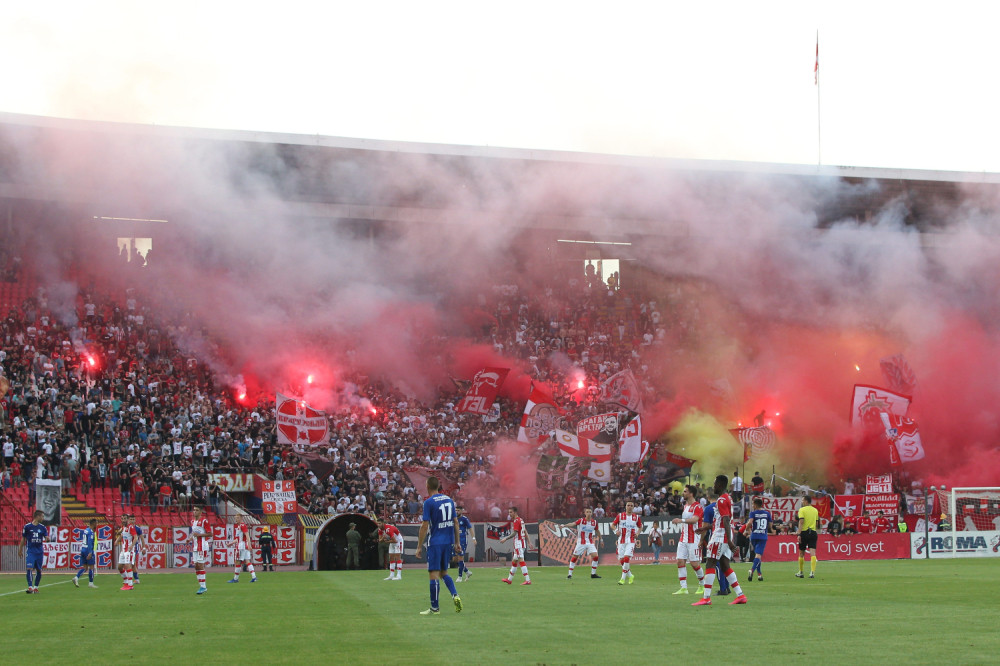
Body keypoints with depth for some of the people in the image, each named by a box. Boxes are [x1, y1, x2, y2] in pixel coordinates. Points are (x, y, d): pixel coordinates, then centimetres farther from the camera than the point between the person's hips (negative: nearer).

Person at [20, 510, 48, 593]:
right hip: (30, 551, -3)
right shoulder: (27, 527, -1)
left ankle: (35, 587, 17)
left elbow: (46, 537, 2)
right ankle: (30, 587, -16)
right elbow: (23, 539, 6)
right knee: (29, 568, -16)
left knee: (38, 570, 5)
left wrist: (47, 538, -22)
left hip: (40, 552, 3)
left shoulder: (43, 528, 6)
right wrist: (20, 550, 8)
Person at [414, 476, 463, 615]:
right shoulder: (449, 500, 10)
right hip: (448, 541, 6)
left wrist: (419, 547, -6)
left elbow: (425, 526, -11)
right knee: (443, 572, 18)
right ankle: (455, 595, -4)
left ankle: (434, 608, 0)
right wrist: (457, 543, 19)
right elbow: (455, 522, 13)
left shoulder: (429, 502, -9)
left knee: (433, 574, -2)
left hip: (435, 542, -6)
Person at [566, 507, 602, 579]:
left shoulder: (594, 522, 3)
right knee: (575, 557, -1)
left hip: (590, 543, 3)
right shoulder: (581, 520, -8)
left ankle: (593, 574, 3)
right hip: (581, 543, -3)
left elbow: (597, 531, 18)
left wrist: (600, 539, 24)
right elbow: (573, 523, -22)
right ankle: (570, 574, 9)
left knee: (595, 556, -9)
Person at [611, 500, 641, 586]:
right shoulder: (620, 515, 2)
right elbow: (612, 524, 8)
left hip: (631, 541, -2)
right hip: (621, 540, 2)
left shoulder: (637, 517, 4)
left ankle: (623, 578, -11)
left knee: (626, 558, -19)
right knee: (621, 560, 0)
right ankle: (630, 575, 23)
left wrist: (637, 533, -2)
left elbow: (640, 527, 18)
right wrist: (616, 530, -13)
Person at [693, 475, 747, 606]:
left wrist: (729, 540, -27)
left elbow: (726, 521, -21)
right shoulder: (728, 499, 18)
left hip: (720, 535, -10)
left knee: (711, 564, -8)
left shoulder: (721, 500, -13)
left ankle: (706, 598, -11)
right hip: (726, 536, 10)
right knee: (725, 566, 10)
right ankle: (740, 595, 8)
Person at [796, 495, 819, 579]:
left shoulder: (802, 509, -5)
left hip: (804, 532, -3)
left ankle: (800, 572, 21)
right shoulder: (815, 510, 10)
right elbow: (817, 523, 16)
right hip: (813, 533, 3)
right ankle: (812, 572, -18)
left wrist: (799, 534, -16)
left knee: (801, 553, 11)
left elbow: (801, 522, -14)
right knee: (813, 553, -5)